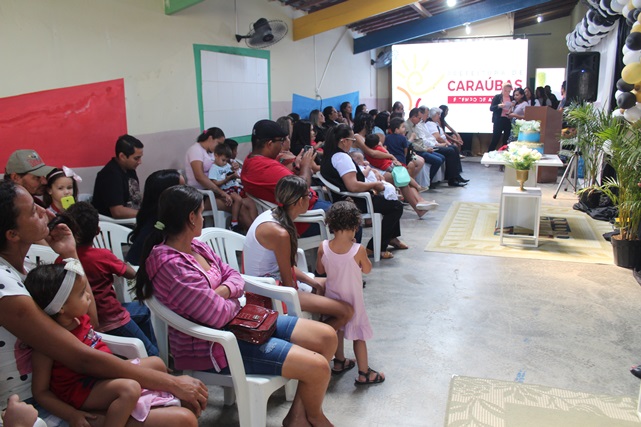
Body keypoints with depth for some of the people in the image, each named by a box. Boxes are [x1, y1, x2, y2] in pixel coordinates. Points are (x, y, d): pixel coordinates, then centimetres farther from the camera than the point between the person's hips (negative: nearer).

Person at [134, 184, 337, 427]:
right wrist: (233, 299, -3)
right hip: (212, 346, -10)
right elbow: (218, 315, -25)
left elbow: (234, 277, 9)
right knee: (318, 367, -16)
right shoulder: (172, 266, -26)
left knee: (326, 337, 3)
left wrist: (221, 292, -14)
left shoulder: (196, 247, 4)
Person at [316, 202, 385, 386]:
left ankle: (339, 361, 42)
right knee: (358, 336, 10)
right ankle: (364, 374, 19)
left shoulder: (323, 247, -16)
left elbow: (320, 270, -1)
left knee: (337, 330, 25)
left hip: (332, 296, 4)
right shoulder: (358, 249, -26)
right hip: (352, 298, -4)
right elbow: (367, 269, -8)